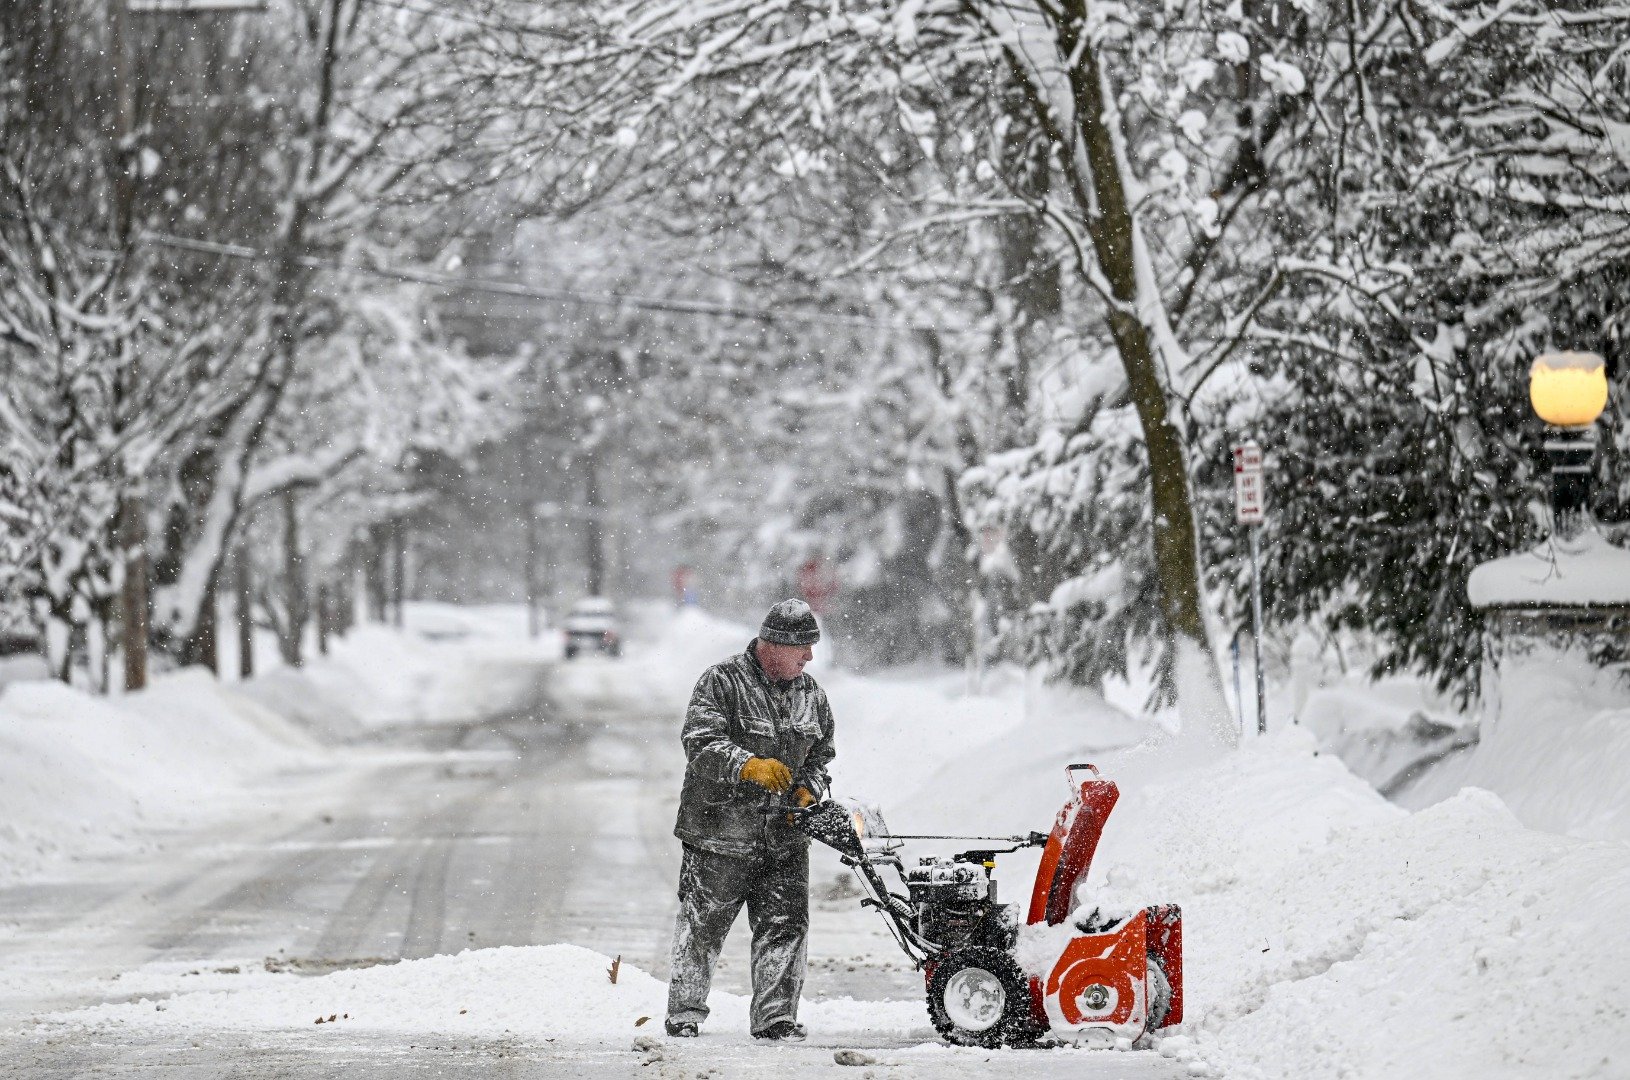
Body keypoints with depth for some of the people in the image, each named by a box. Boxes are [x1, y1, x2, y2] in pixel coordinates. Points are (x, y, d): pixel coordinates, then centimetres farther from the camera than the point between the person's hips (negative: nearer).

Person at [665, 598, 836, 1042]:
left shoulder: (811, 696, 11)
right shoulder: (722, 682, -8)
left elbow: (820, 755, 22)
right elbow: (700, 743, -20)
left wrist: (808, 792, 2)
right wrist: (750, 766, -33)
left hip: (784, 838, 5)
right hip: (719, 834, -5)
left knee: (786, 926, 0)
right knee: (702, 926, 4)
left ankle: (776, 1018, 8)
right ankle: (684, 1013, 16)